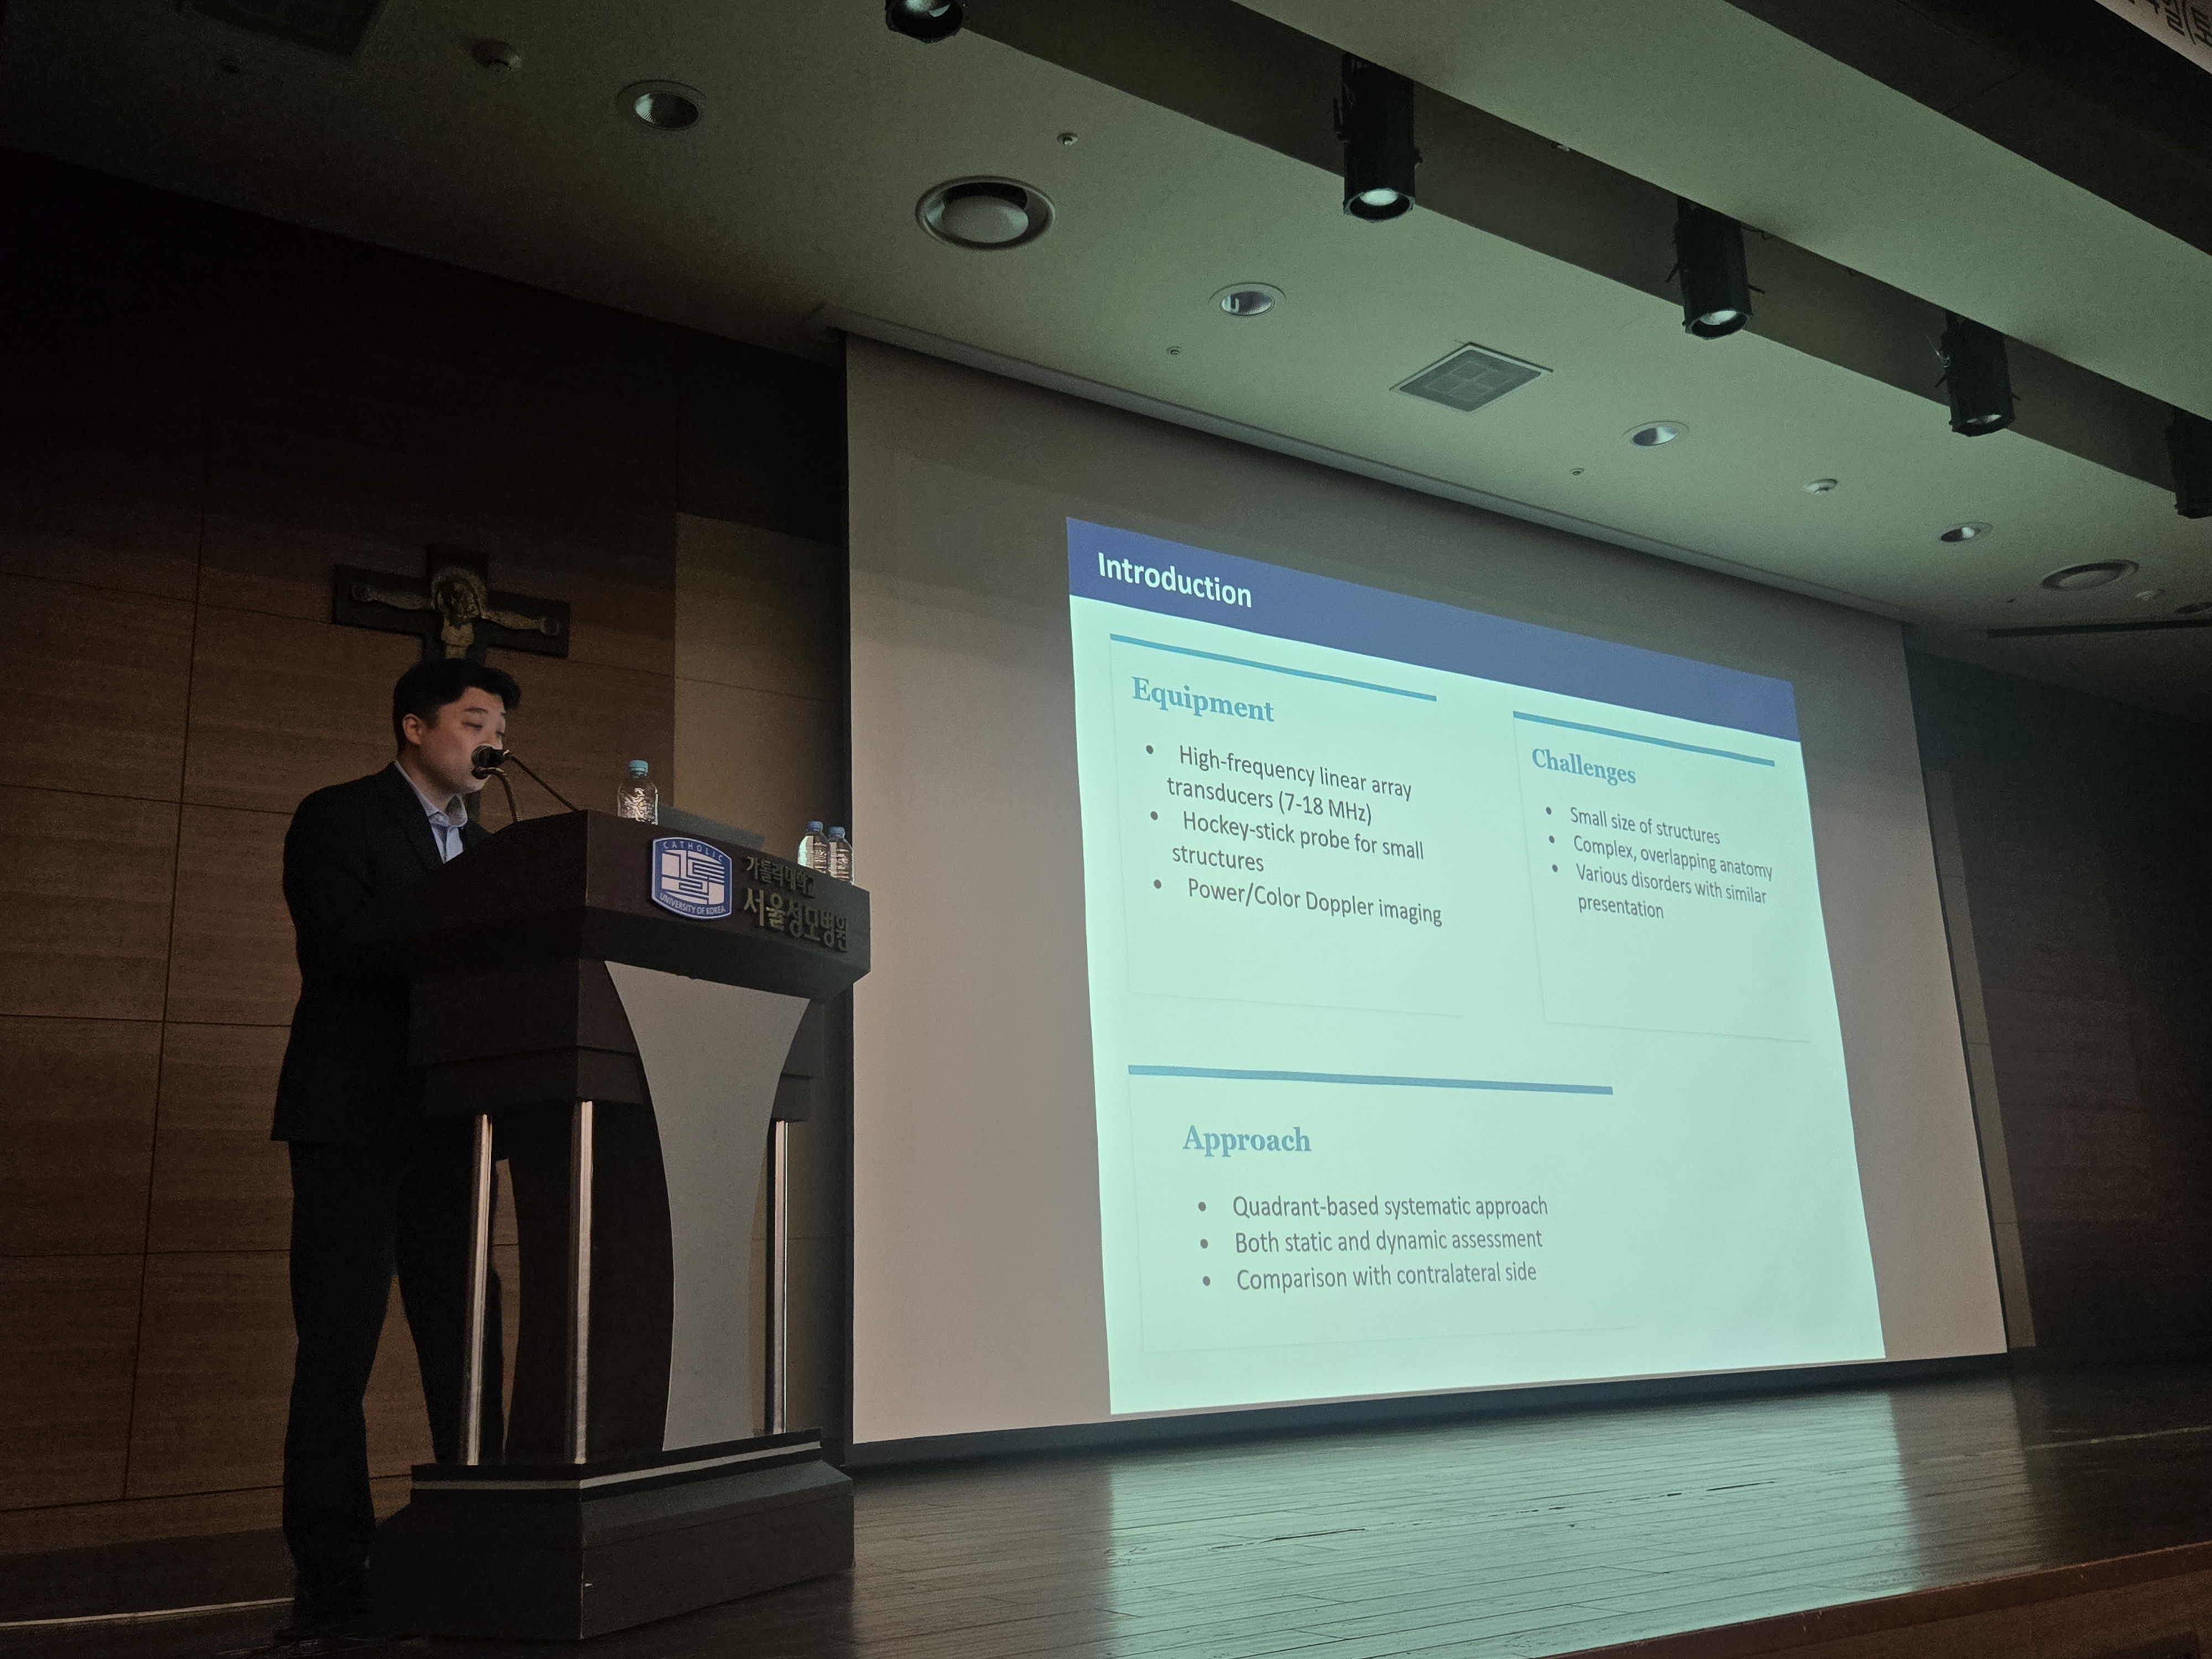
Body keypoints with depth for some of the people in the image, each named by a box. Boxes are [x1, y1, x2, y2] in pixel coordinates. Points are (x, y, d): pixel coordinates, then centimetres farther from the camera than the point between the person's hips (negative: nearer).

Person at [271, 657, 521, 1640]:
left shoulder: (481, 845, 20)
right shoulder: (338, 819, 1)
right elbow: (340, 949, -15)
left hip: (445, 1120, 6)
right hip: (355, 1116, -6)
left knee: (466, 1338, 7)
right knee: (339, 1345, -3)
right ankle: (330, 1580, 3)